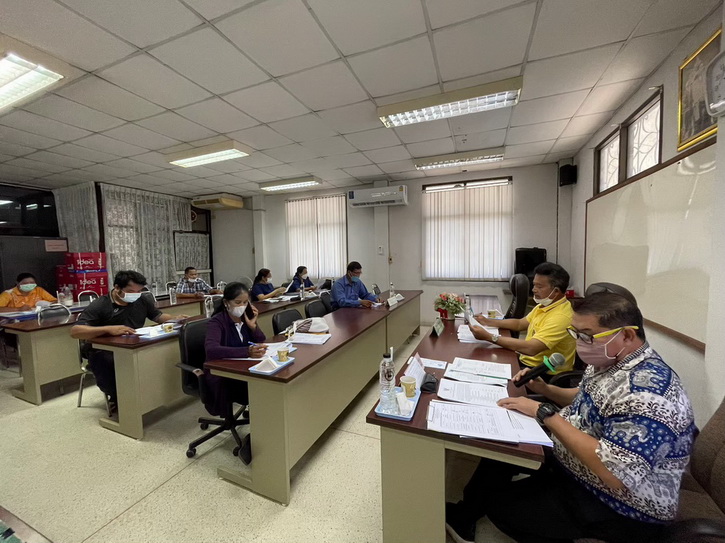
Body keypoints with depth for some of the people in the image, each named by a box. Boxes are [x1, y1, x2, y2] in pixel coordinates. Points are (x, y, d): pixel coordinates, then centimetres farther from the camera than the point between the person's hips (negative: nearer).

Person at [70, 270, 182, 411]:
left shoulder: (142, 301, 4)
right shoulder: (99, 305, -12)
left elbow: (158, 316, 17)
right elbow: (75, 331, -22)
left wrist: (175, 319, -5)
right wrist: (108, 329, -39)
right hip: (103, 351, -3)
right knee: (103, 362, -37)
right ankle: (116, 398, -2)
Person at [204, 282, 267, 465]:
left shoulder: (246, 317, 5)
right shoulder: (217, 321, -13)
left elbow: (262, 343, 7)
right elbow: (211, 350, -33)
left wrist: (253, 326, -11)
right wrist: (247, 351, -46)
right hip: (222, 378, -6)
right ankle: (253, 443, -7)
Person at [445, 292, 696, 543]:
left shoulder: (647, 391, -34)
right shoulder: (609, 360, -4)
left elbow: (614, 474, -37)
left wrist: (545, 413, -32)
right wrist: (544, 389, -2)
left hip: (621, 509, -9)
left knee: (498, 502, -6)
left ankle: (463, 521, 29)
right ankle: (462, 518, 35)